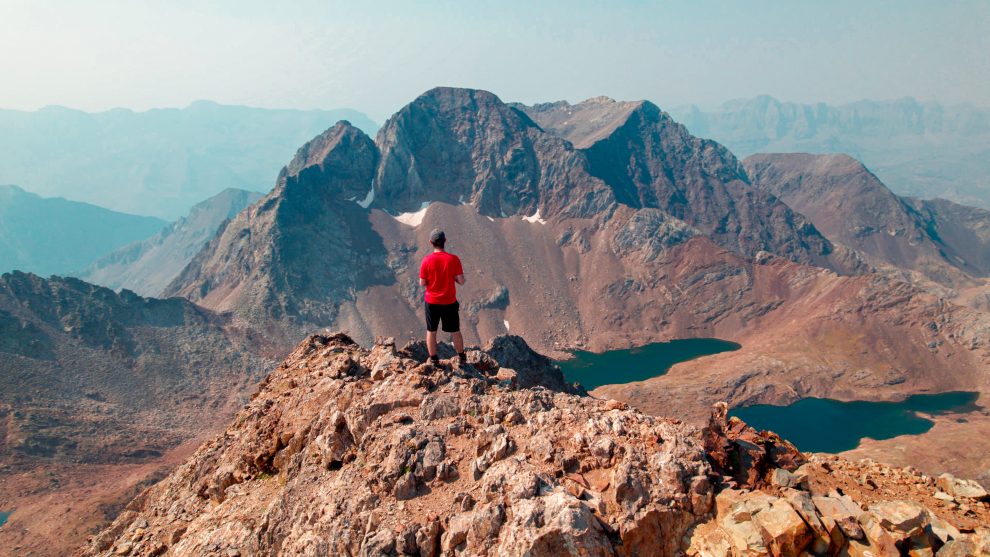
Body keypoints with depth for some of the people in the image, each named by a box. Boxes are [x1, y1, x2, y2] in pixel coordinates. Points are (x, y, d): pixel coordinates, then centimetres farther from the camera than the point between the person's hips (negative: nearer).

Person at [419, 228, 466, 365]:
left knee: (431, 331, 17)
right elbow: (461, 281, -13)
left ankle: (434, 359, 28)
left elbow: (422, 283, -8)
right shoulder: (453, 259, -16)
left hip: (431, 302, 0)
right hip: (449, 302, 0)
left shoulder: (427, 260, -15)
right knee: (455, 331, 18)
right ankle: (461, 357, 33)